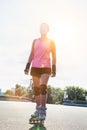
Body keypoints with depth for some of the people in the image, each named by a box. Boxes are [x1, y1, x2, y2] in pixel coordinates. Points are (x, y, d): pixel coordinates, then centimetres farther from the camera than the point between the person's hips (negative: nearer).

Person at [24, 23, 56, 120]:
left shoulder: (51, 42, 8)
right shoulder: (35, 41, 15)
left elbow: (53, 56, 5)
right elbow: (31, 54, 13)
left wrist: (54, 69, -3)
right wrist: (27, 66, 3)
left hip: (46, 67, -3)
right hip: (35, 67, 4)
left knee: (43, 87, -19)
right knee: (36, 89, 5)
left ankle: (43, 111, -15)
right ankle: (38, 109, 15)